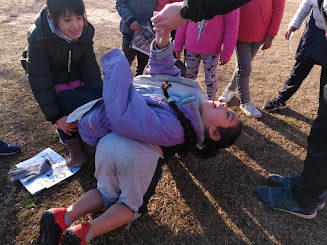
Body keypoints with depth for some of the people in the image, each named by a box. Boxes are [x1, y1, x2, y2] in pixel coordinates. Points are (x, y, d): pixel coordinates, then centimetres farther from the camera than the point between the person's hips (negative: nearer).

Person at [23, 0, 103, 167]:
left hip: (75, 74, 4)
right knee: (63, 112, -16)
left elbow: (90, 66, -11)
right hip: (51, 79, -4)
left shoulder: (85, 31, -20)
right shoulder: (38, 38, -33)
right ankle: (75, 149, 3)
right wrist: (56, 116, -31)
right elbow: (40, 81, -29)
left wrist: (99, 96, -20)